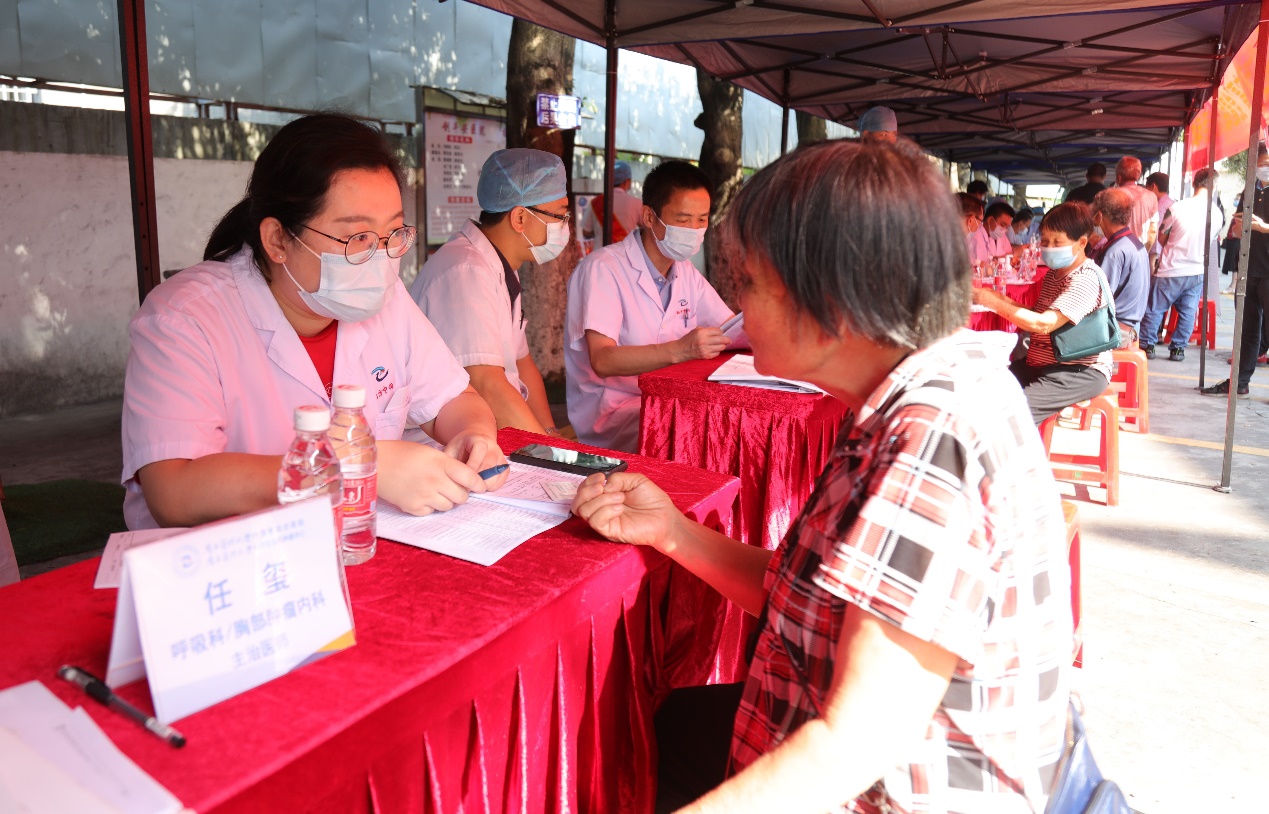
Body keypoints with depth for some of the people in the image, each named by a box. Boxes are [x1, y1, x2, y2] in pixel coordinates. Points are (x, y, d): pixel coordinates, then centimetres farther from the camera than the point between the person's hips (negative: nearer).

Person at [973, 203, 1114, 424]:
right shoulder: (1053, 273, 12)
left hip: (1081, 371, -9)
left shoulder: (1085, 279, -18)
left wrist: (994, 302, -23)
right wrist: (1005, 301, -4)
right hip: (1041, 363, 9)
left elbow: (1044, 324, -27)